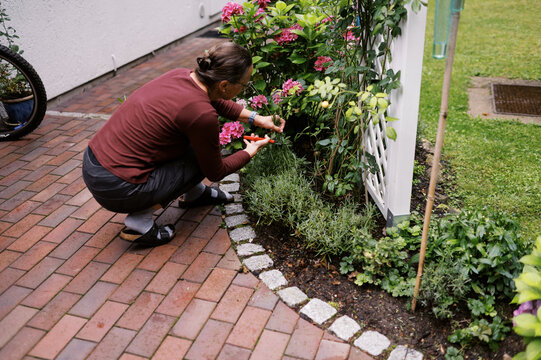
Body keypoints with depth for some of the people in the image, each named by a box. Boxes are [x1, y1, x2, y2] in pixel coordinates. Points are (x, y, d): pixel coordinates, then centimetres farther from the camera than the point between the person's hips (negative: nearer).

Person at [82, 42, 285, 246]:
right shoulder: (202, 114, -23)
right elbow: (215, 172, -5)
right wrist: (250, 152, 10)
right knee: (203, 157, 4)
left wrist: (257, 119, 22)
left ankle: (195, 193, 34)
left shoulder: (180, 75, 0)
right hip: (115, 189, -8)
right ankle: (140, 222, 1)